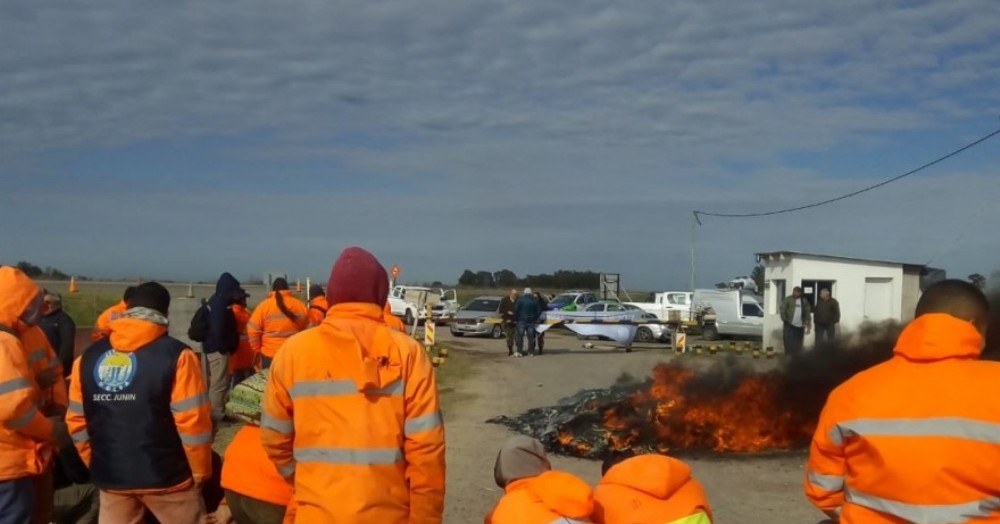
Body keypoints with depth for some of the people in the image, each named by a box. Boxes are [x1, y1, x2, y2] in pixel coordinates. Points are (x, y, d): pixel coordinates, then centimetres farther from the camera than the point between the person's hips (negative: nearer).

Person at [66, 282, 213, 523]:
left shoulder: (89, 358, 1)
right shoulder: (176, 355, -13)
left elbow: (76, 420, 3)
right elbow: (192, 421, -15)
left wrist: (97, 466, 15)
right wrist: (200, 471, -3)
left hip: (111, 477, 4)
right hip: (165, 476, -4)